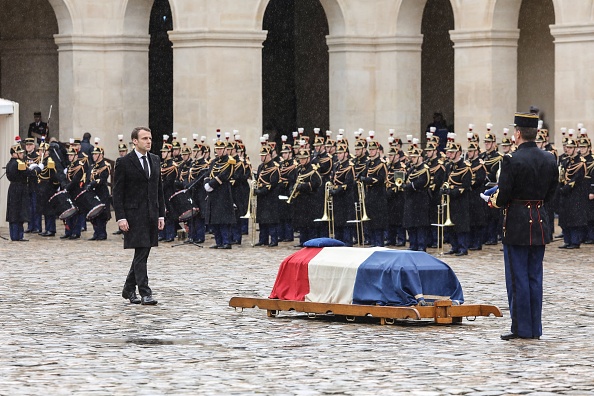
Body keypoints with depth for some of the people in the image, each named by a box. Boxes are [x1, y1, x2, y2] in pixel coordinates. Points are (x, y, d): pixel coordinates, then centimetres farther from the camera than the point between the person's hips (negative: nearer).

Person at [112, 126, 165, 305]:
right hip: (134, 215, -6)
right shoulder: (124, 163, -6)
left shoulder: (155, 160, 12)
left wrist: (161, 214, 10)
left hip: (151, 215, 6)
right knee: (141, 253, -11)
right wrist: (120, 217, -14)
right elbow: (117, 192, -7)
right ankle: (145, 293, -11)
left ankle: (129, 289, 23)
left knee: (142, 253, 10)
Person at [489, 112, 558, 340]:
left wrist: (495, 201, 5)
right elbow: (550, 194, 10)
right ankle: (535, 329, 14)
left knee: (518, 278, 0)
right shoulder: (549, 160, 4)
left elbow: (503, 196, -16)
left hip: (517, 226, -6)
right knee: (535, 277, 12)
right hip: (540, 224, 6)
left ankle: (522, 328, 2)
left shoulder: (512, 160, -16)